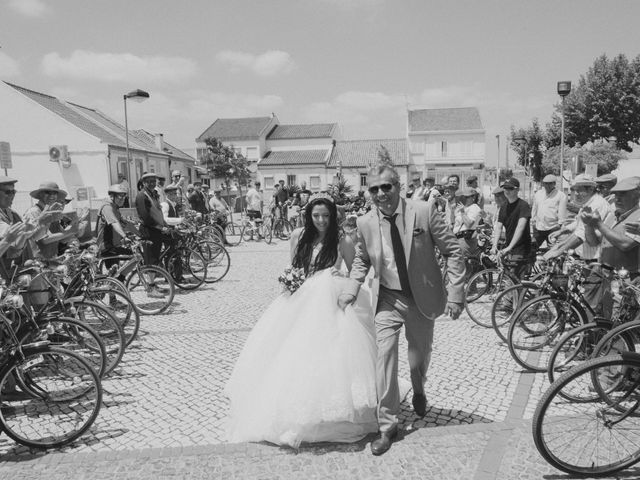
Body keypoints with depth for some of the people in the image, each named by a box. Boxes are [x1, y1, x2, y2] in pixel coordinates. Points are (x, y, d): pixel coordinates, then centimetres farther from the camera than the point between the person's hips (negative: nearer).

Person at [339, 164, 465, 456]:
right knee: (384, 354, -11)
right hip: (389, 299, 1)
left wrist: (455, 294, -16)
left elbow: (453, 251, -11)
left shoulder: (423, 211, -17)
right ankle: (387, 425, 5)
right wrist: (351, 290, -6)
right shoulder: (365, 223, -8)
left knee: (420, 354, 17)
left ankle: (418, 391, 53)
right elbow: (361, 261, 9)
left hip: (423, 298, 0)